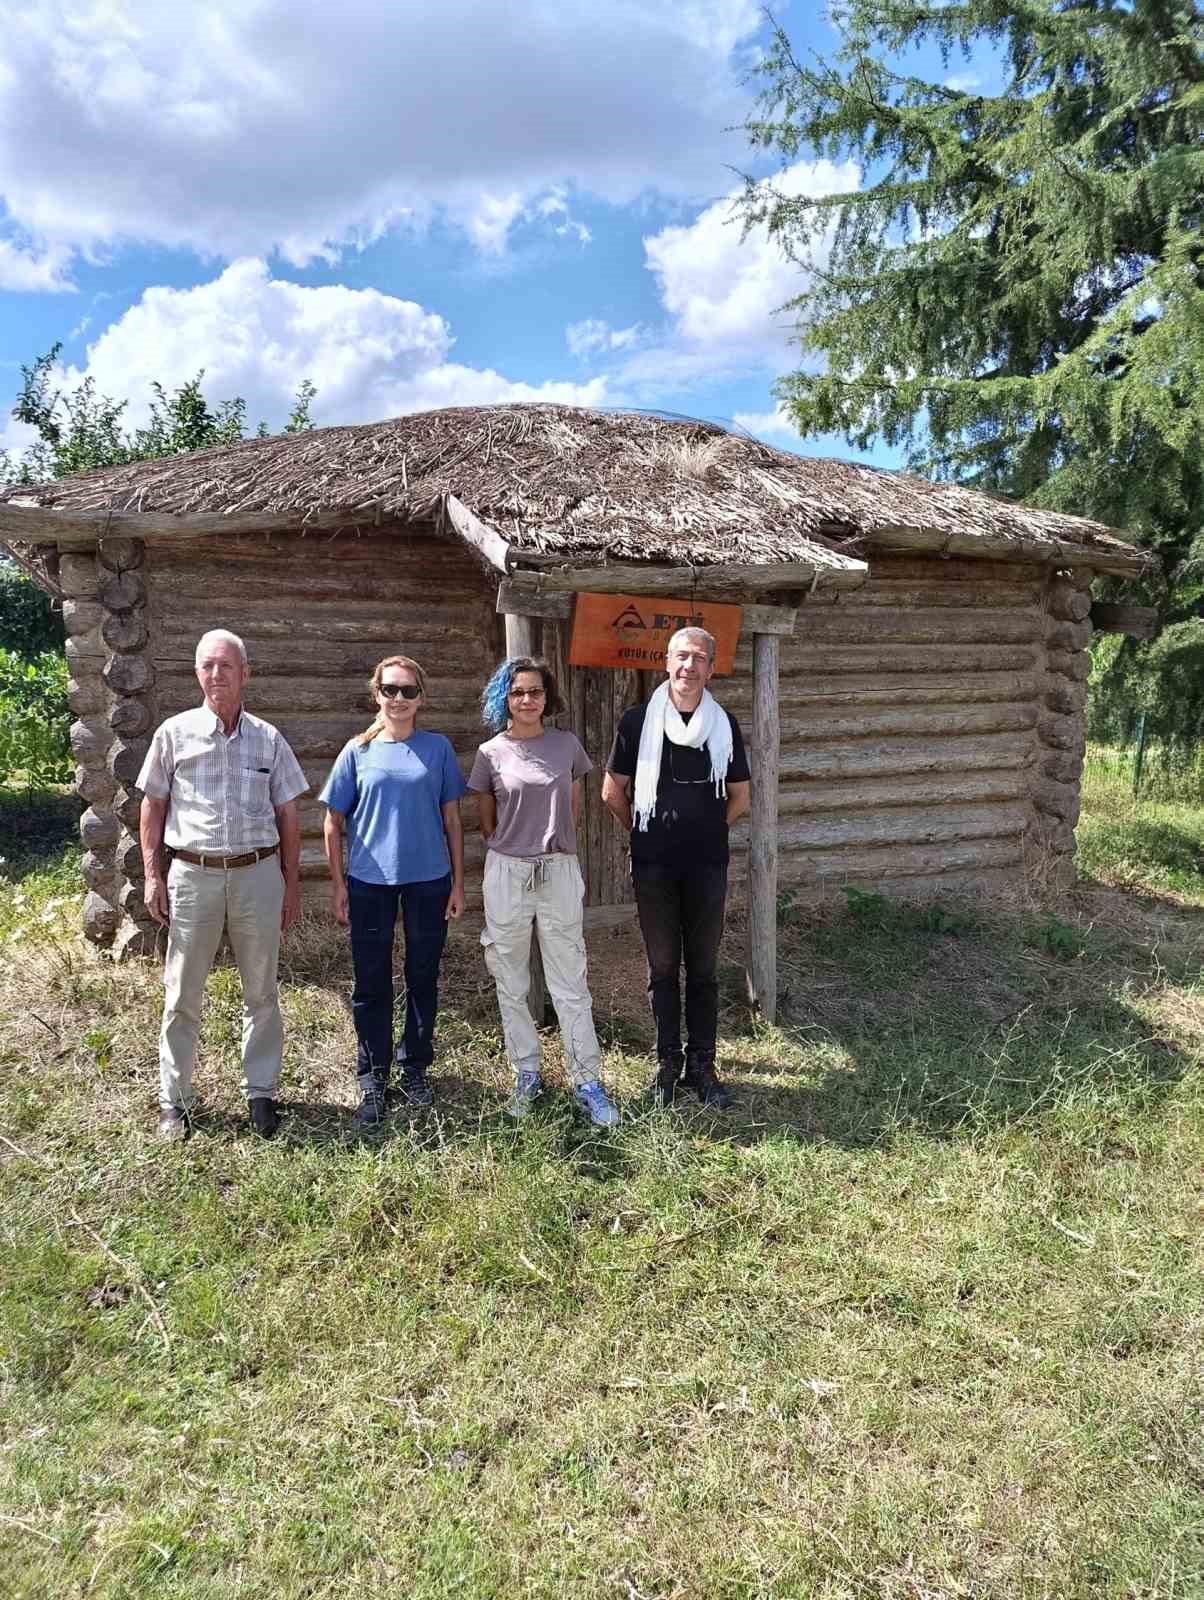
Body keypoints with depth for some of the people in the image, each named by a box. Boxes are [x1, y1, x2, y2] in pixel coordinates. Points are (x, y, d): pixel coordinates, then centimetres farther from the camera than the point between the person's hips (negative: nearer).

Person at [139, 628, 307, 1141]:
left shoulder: (268, 739, 4)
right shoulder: (175, 733, 2)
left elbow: (287, 815, 8)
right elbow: (153, 807, 6)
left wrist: (291, 882, 6)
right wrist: (152, 876, 0)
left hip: (258, 874, 1)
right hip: (192, 876, -1)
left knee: (261, 993, 9)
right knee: (182, 996, 8)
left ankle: (261, 1092, 23)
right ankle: (173, 1100, 21)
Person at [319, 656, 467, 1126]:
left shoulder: (438, 748, 3)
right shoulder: (358, 751, 1)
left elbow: (451, 819, 5)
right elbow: (334, 823, 5)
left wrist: (458, 881, 3)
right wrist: (338, 884, 0)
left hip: (429, 879, 1)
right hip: (370, 881, 0)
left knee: (423, 977, 11)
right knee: (372, 983, 6)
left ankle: (415, 1068, 28)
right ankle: (372, 1079, 19)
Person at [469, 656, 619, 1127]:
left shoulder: (566, 745, 4)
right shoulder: (490, 754, 1)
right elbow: (487, 821, 10)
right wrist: (515, 850, 10)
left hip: (560, 872, 0)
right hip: (507, 875, 0)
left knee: (570, 984, 2)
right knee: (510, 983, 8)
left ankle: (586, 1081, 10)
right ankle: (525, 1074, 23)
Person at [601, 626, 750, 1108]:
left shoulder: (724, 725, 3)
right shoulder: (637, 721, -3)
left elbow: (739, 797, 13)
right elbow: (613, 792, 5)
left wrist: (705, 831, 12)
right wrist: (646, 831, 10)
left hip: (707, 864, 1)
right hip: (654, 865, -1)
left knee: (702, 968, 7)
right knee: (662, 966, 7)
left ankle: (701, 1064, 17)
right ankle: (668, 1062, 19)